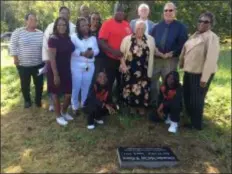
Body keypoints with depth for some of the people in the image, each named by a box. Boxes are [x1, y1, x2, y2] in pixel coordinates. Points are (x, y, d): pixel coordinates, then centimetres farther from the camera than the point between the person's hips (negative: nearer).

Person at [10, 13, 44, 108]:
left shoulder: (41, 33, 5)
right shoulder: (18, 32, -4)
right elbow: (13, 45, -3)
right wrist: (15, 58, -8)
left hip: (38, 64, 2)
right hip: (23, 65, -2)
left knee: (39, 84, 8)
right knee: (25, 84, 11)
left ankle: (38, 100, 27)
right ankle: (27, 100, 31)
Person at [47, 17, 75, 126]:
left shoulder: (68, 38, 5)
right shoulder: (53, 39, -15)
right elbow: (52, 58, -19)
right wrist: (55, 74, -21)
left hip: (66, 69, 6)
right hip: (55, 70, -6)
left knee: (69, 94, 8)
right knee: (56, 93, 9)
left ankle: (64, 112, 35)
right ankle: (58, 116, 26)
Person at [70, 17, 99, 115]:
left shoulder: (93, 38, 11)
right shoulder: (74, 37, -2)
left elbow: (97, 50, 8)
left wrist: (92, 52, -14)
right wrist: (82, 53, -22)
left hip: (89, 66, 4)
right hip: (77, 66, -3)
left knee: (86, 87, 11)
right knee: (76, 87, 1)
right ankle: (75, 107, 18)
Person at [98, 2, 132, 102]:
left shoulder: (127, 25, 7)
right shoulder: (107, 23, -8)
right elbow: (101, 42, -14)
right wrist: (113, 51, -25)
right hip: (111, 60, -5)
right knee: (109, 83, 5)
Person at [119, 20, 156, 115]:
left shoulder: (150, 39, 3)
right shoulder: (127, 39, -1)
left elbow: (151, 55, 4)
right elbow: (121, 53, 1)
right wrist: (123, 64, -9)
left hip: (144, 71, 1)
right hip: (130, 70, -1)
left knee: (143, 89, 6)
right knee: (130, 89, 8)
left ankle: (141, 107, 25)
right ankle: (131, 106, 27)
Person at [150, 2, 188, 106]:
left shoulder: (180, 27, 2)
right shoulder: (157, 26, 13)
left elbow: (182, 44, -5)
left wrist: (171, 54, -15)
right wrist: (155, 51, -9)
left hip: (171, 60, -3)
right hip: (155, 58, 3)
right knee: (152, 80, 8)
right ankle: (152, 102, 24)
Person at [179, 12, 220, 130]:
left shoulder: (212, 38, -15)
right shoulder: (194, 35, 10)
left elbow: (211, 59, -22)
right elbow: (185, 51, 15)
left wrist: (204, 78, -25)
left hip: (200, 74, -8)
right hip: (189, 72, 8)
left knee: (196, 100, 5)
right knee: (187, 97, 20)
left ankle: (196, 125, 25)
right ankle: (191, 118, 43)